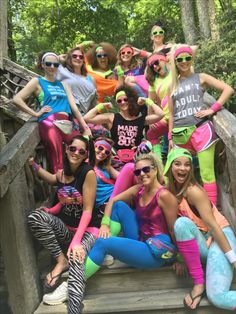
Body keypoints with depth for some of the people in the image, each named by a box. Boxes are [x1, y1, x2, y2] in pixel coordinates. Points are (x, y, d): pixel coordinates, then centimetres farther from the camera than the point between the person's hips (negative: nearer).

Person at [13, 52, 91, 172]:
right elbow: (17, 99, 1)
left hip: (67, 124, 5)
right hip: (50, 124, -5)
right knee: (58, 162, -11)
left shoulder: (63, 84, 25)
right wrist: (36, 114, -2)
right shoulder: (37, 81, 12)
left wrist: (86, 128, 9)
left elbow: (73, 106, 16)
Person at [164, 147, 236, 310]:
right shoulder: (172, 190, 4)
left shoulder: (193, 191, -17)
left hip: (220, 237, -5)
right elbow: (175, 226, 9)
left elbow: (213, 226, -20)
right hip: (200, 241, 5)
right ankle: (199, 283, -16)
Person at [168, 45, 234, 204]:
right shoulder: (173, 85, 16)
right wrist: (170, 137, 10)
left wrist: (212, 109, -8)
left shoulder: (201, 77, 9)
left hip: (201, 130, -3)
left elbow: (228, 89, 1)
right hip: (180, 135, 4)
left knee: (207, 174, -5)